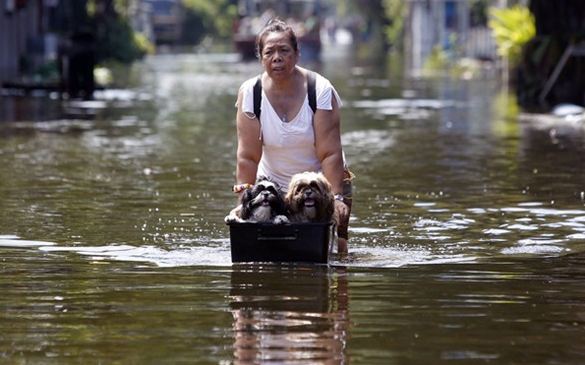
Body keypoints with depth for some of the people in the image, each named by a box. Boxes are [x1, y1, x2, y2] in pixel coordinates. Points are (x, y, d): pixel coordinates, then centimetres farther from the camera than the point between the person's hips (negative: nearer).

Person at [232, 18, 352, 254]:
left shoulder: (320, 90, -16)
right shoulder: (250, 93, -12)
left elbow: (330, 153, -20)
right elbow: (248, 156, -13)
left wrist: (337, 198, -28)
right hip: (273, 184, 1)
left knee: (334, 247, -11)